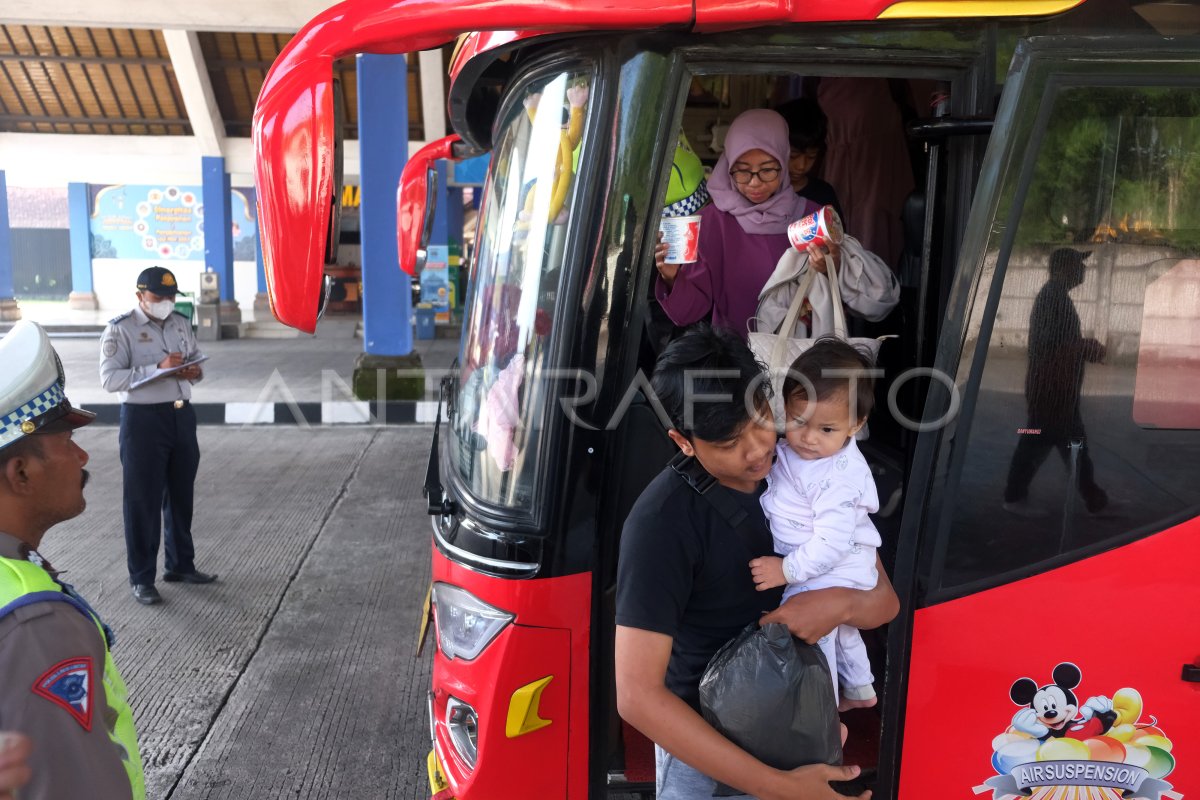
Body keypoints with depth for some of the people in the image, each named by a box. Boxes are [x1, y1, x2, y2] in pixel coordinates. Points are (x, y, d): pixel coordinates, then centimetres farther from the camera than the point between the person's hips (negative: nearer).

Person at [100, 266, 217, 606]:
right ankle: (141, 578, 13)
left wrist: (194, 371, -5)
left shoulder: (181, 323, 10)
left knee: (181, 495, 15)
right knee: (143, 500, 2)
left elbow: (196, 357, 19)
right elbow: (109, 378, -17)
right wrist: (157, 368, -27)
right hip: (143, 419, -6)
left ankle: (181, 565, 29)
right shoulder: (120, 329, -9)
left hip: (182, 415, 6)